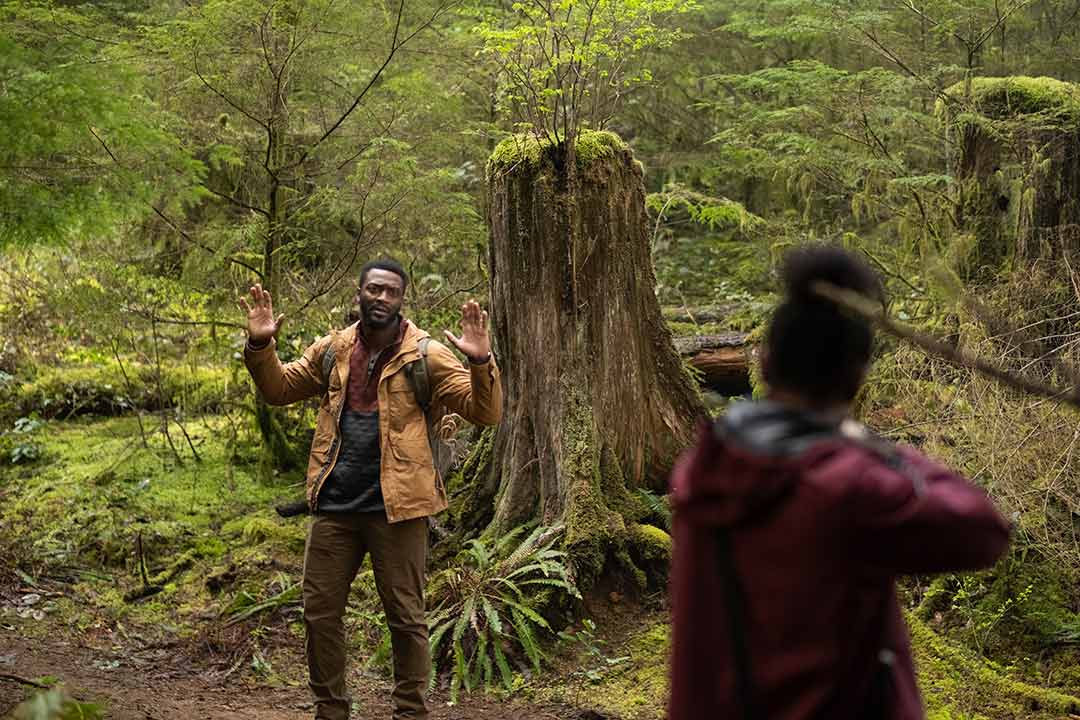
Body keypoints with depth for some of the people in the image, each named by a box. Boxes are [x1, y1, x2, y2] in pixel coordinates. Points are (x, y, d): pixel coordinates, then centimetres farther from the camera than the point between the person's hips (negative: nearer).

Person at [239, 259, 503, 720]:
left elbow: (485, 413, -9)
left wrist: (480, 361, -25)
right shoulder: (332, 349, 7)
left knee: (405, 617, 5)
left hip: (395, 507, -4)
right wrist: (260, 346, 1)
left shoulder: (426, 355, -5)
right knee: (319, 612, 11)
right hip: (335, 505, 4)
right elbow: (279, 389, 18)